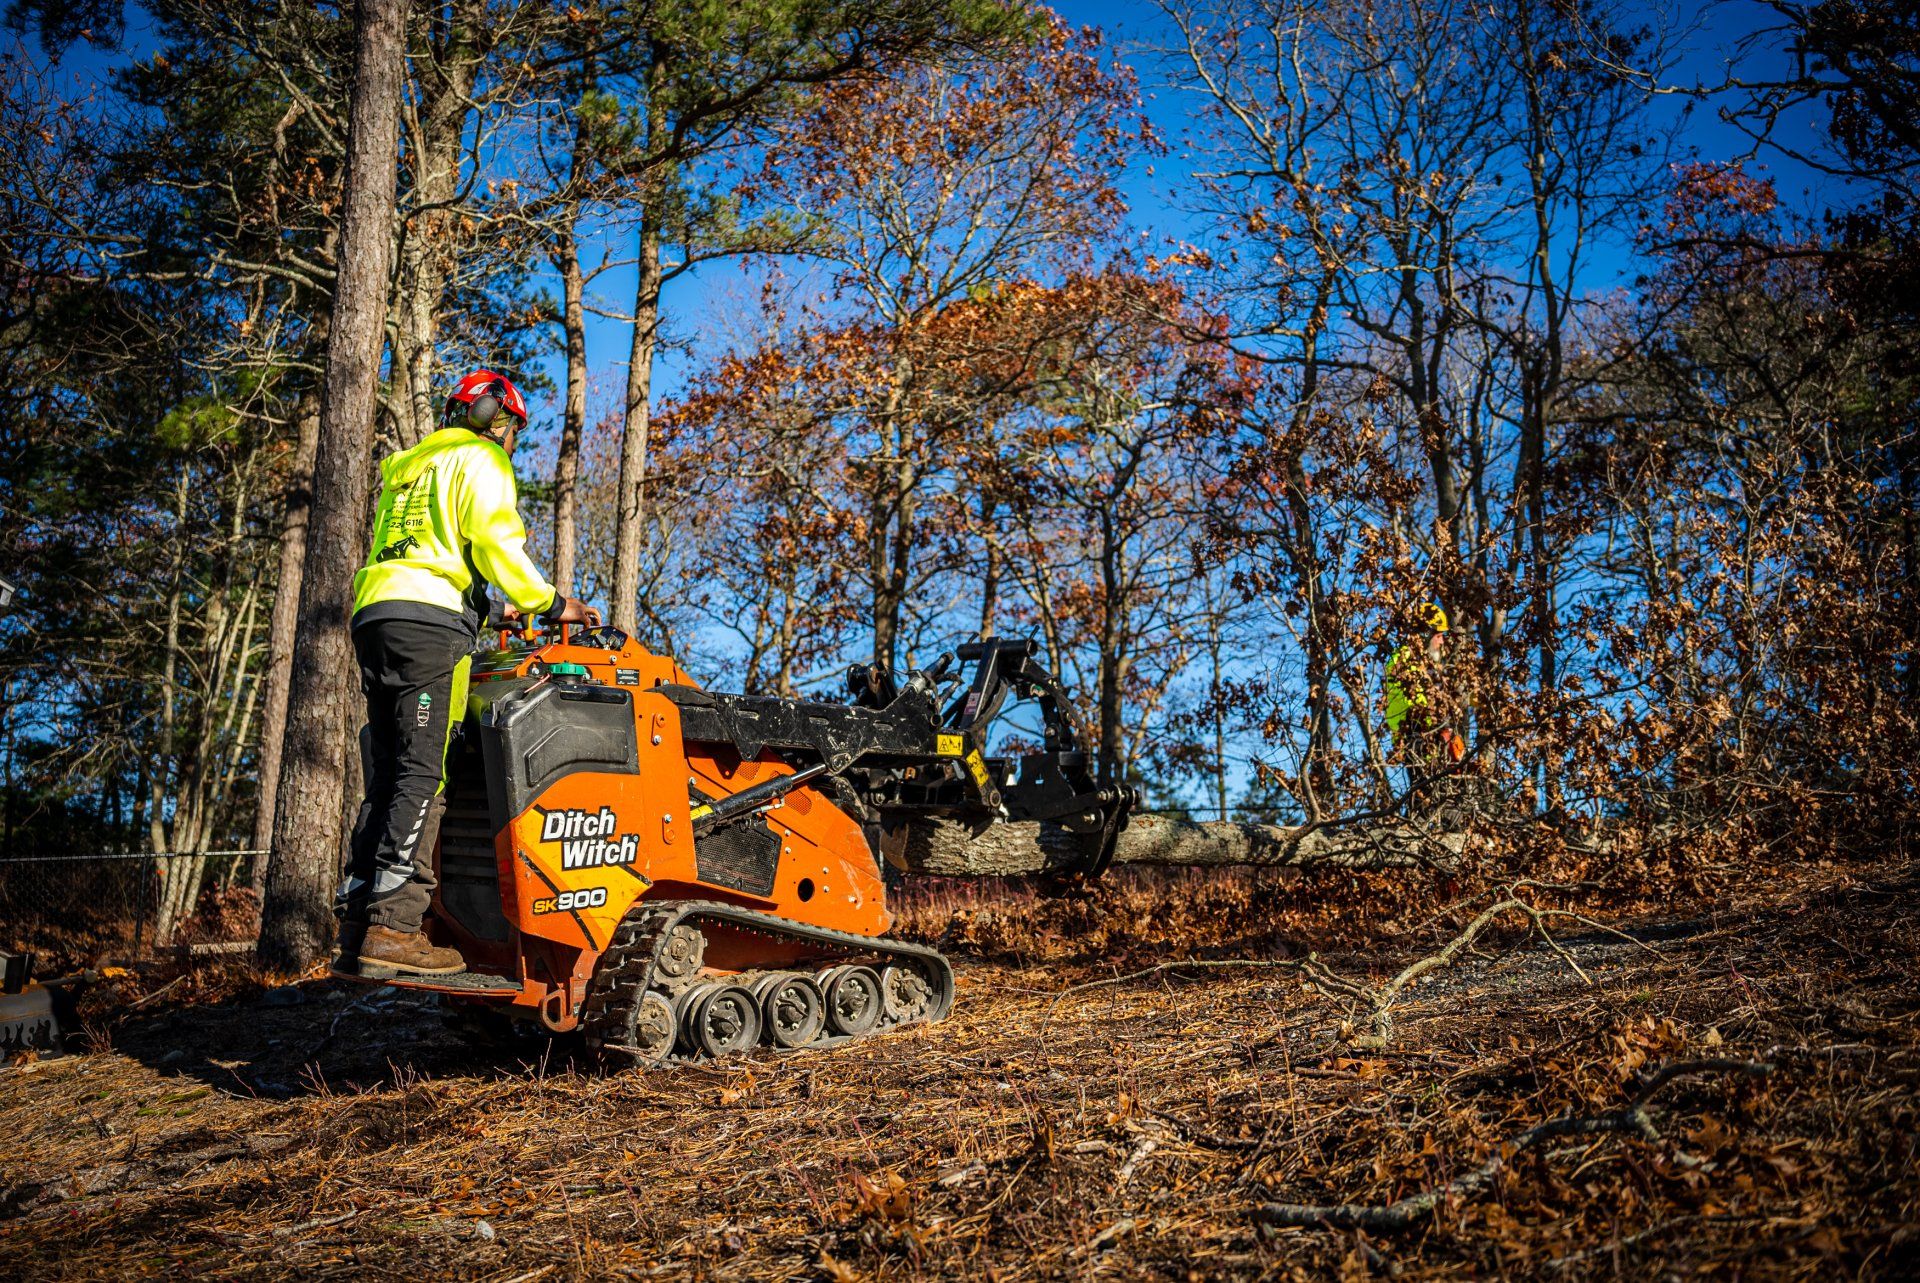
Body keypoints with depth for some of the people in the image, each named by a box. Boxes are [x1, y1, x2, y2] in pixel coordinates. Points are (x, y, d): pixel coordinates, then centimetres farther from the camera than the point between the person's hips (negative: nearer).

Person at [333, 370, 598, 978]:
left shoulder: (409, 468, 34)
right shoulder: (479, 460, 7)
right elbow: (493, 541, -7)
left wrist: (487, 614, 30)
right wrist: (549, 604, 2)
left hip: (374, 615, 9)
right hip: (429, 620, -9)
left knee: (387, 779, 5)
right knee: (423, 774, -15)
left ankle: (357, 932, 1)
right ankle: (394, 927, -23)